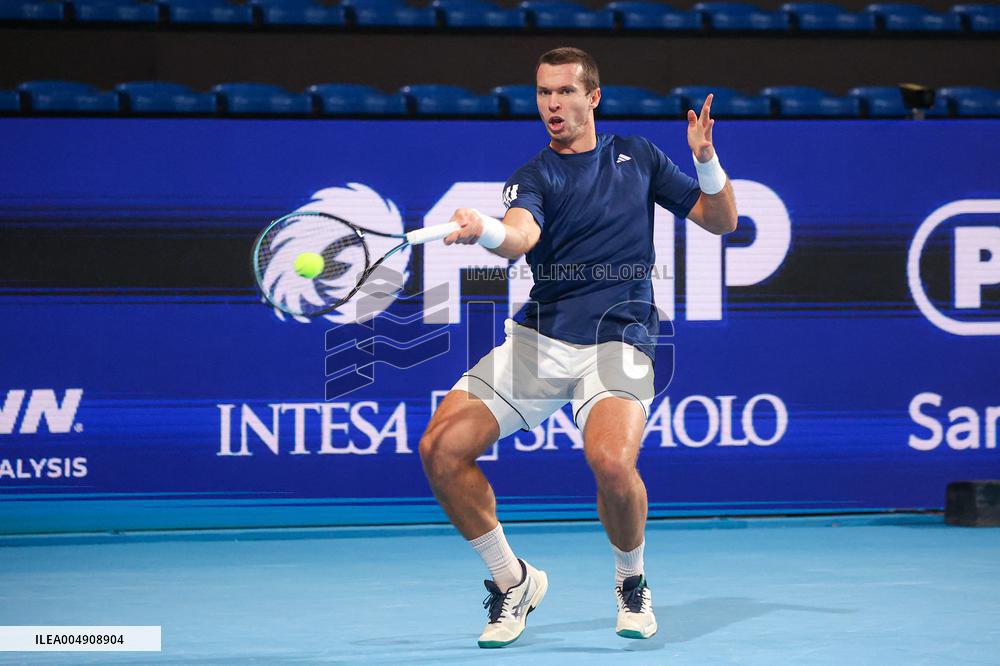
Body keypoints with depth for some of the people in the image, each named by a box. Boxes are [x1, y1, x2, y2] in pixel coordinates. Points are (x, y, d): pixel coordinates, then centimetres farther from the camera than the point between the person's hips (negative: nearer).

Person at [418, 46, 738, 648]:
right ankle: (513, 582, 7)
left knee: (611, 461, -31)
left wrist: (706, 160, -4)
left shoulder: (638, 157, 13)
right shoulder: (535, 177, 6)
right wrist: (483, 230, -41)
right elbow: (520, 236, -17)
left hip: (619, 342, -2)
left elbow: (723, 220, 15)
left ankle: (633, 583, 0)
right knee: (441, 448, -14)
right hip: (539, 340, 2)